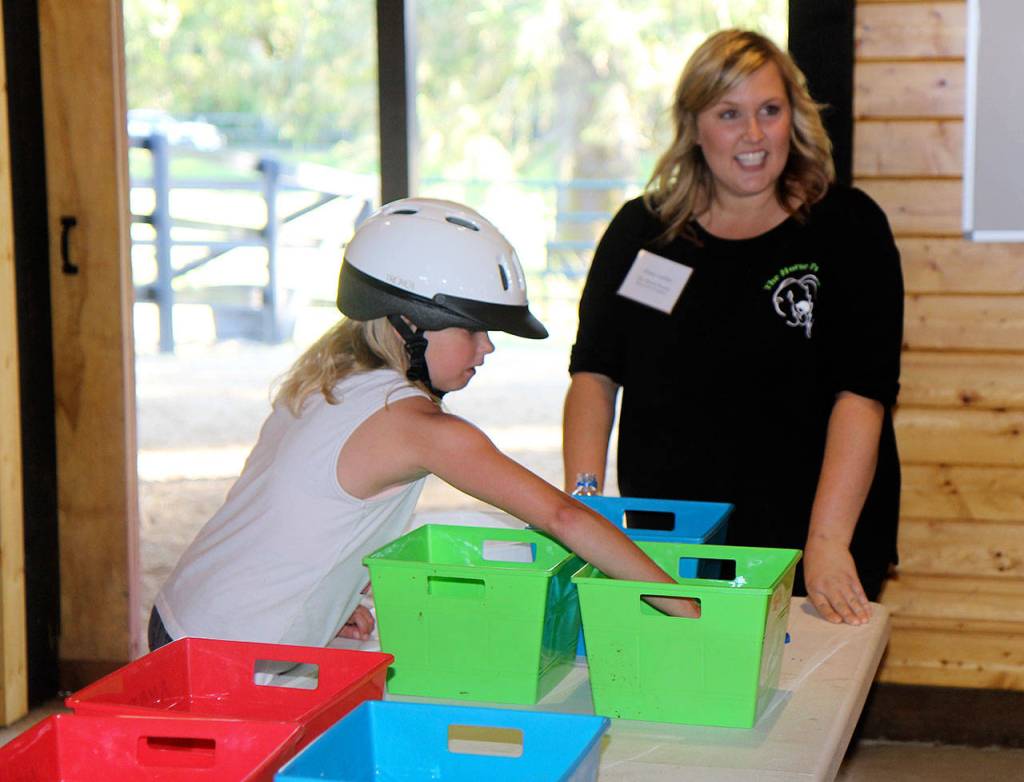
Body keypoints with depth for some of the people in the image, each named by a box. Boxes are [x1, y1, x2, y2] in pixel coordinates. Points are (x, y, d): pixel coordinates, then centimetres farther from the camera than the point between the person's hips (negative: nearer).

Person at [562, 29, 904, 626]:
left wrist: (827, 542, -23)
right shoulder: (641, 230, 7)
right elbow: (594, 374, 7)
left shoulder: (848, 226, -3)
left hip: (800, 551, -2)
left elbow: (862, 394, -12)